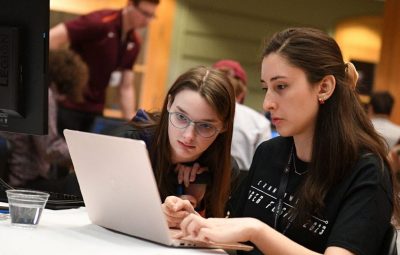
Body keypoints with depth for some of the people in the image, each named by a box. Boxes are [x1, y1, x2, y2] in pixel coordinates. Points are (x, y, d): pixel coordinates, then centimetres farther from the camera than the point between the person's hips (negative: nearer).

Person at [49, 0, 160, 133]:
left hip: (95, 110, 7)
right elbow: (50, 39, -22)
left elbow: (126, 87, 9)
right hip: (67, 106, -7)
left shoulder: (134, 43, 5)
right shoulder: (100, 22, -17)